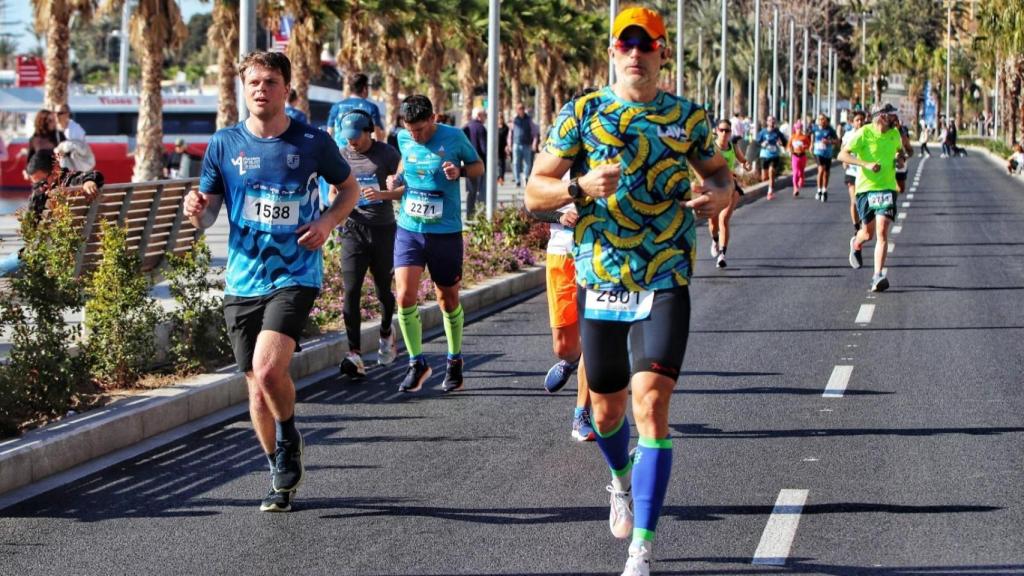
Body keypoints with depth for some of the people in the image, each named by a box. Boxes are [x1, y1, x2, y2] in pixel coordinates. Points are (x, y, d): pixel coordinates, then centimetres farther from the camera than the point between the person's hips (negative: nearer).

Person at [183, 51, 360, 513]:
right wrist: (197, 210, -16)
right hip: (243, 280, 3)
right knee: (257, 388, 7)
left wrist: (327, 221, -5)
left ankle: (289, 441, 7)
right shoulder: (224, 144, 2)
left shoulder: (313, 142, -2)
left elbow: (349, 188, 14)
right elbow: (207, 215, 8)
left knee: (268, 369, -23)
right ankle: (282, 478, 26)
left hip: (295, 275, -3)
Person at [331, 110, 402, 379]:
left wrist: (382, 194, -19)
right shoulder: (341, 157, 7)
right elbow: (333, 193, 15)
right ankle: (354, 354, -15)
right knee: (351, 291, -12)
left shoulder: (387, 154, 0)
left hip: (383, 229, -1)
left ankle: (386, 335, 40)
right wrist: (339, 202, -8)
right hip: (353, 229, 1)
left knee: (384, 291, 10)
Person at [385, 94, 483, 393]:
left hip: (445, 231, -2)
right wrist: (397, 180, 0)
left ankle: (454, 361, 30)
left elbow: (478, 166, 6)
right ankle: (417, 363, 3)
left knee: (448, 299, 9)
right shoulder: (403, 139, 2)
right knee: (405, 296, -12)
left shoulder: (453, 137, -7)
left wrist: (460, 172, -15)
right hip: (409, 229, 2)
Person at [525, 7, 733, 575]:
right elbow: (534, 191, -1)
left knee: (651, 404, -15)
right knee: (607, 409, 14)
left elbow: (717, 169, 18)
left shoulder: (687, 116, 3)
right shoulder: (581, 113, 0)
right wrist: (580, 187, -22)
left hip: (665, 284, -1)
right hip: (599, 283, 1)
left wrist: (721, 193, -6)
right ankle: (623, 482, 50)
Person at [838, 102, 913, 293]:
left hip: (887, 188, 2)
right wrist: (866, 164, -25)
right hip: (866, 187, -2)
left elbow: (909, 151, 19)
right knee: (868, 233, 7)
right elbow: (842, 155, -13)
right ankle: (856, 244, 46)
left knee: (882, 232, -12)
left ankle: (878, 277, -15)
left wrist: (901, 130, 3)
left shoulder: (894, 133, 6)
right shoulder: (864, 133, -9)